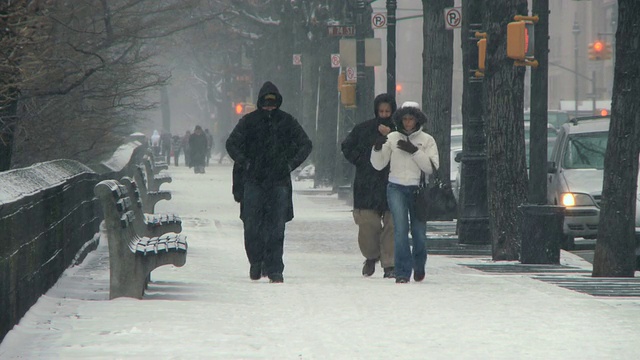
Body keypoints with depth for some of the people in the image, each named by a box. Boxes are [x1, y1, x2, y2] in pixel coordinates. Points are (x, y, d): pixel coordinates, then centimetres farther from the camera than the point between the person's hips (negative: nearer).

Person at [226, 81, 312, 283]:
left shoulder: (287, 122, 8)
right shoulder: (249, 121, 4)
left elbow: (305, 145, 14)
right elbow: (232, 144, 5)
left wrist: (291, 164, 3)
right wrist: (244, 163, -7)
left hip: (279, 182, 0)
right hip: (253, 181, 0)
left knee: (276, 228, -5)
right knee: (252, 226, -1)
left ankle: (274, 269, -3)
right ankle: (256, 262, 18)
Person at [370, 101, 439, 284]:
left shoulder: (426, 140, 3)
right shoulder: (392, 138, 6)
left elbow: (432, 167, -7)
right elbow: (378, 165, 7)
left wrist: (414, 151, -15)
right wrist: (377, 148, -11)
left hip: (418, 189, 0)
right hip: (397, 188, 0)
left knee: (419, 231, 1)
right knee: (400, 229, -14)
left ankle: (419, 267, 29)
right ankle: (402, 272, -12)